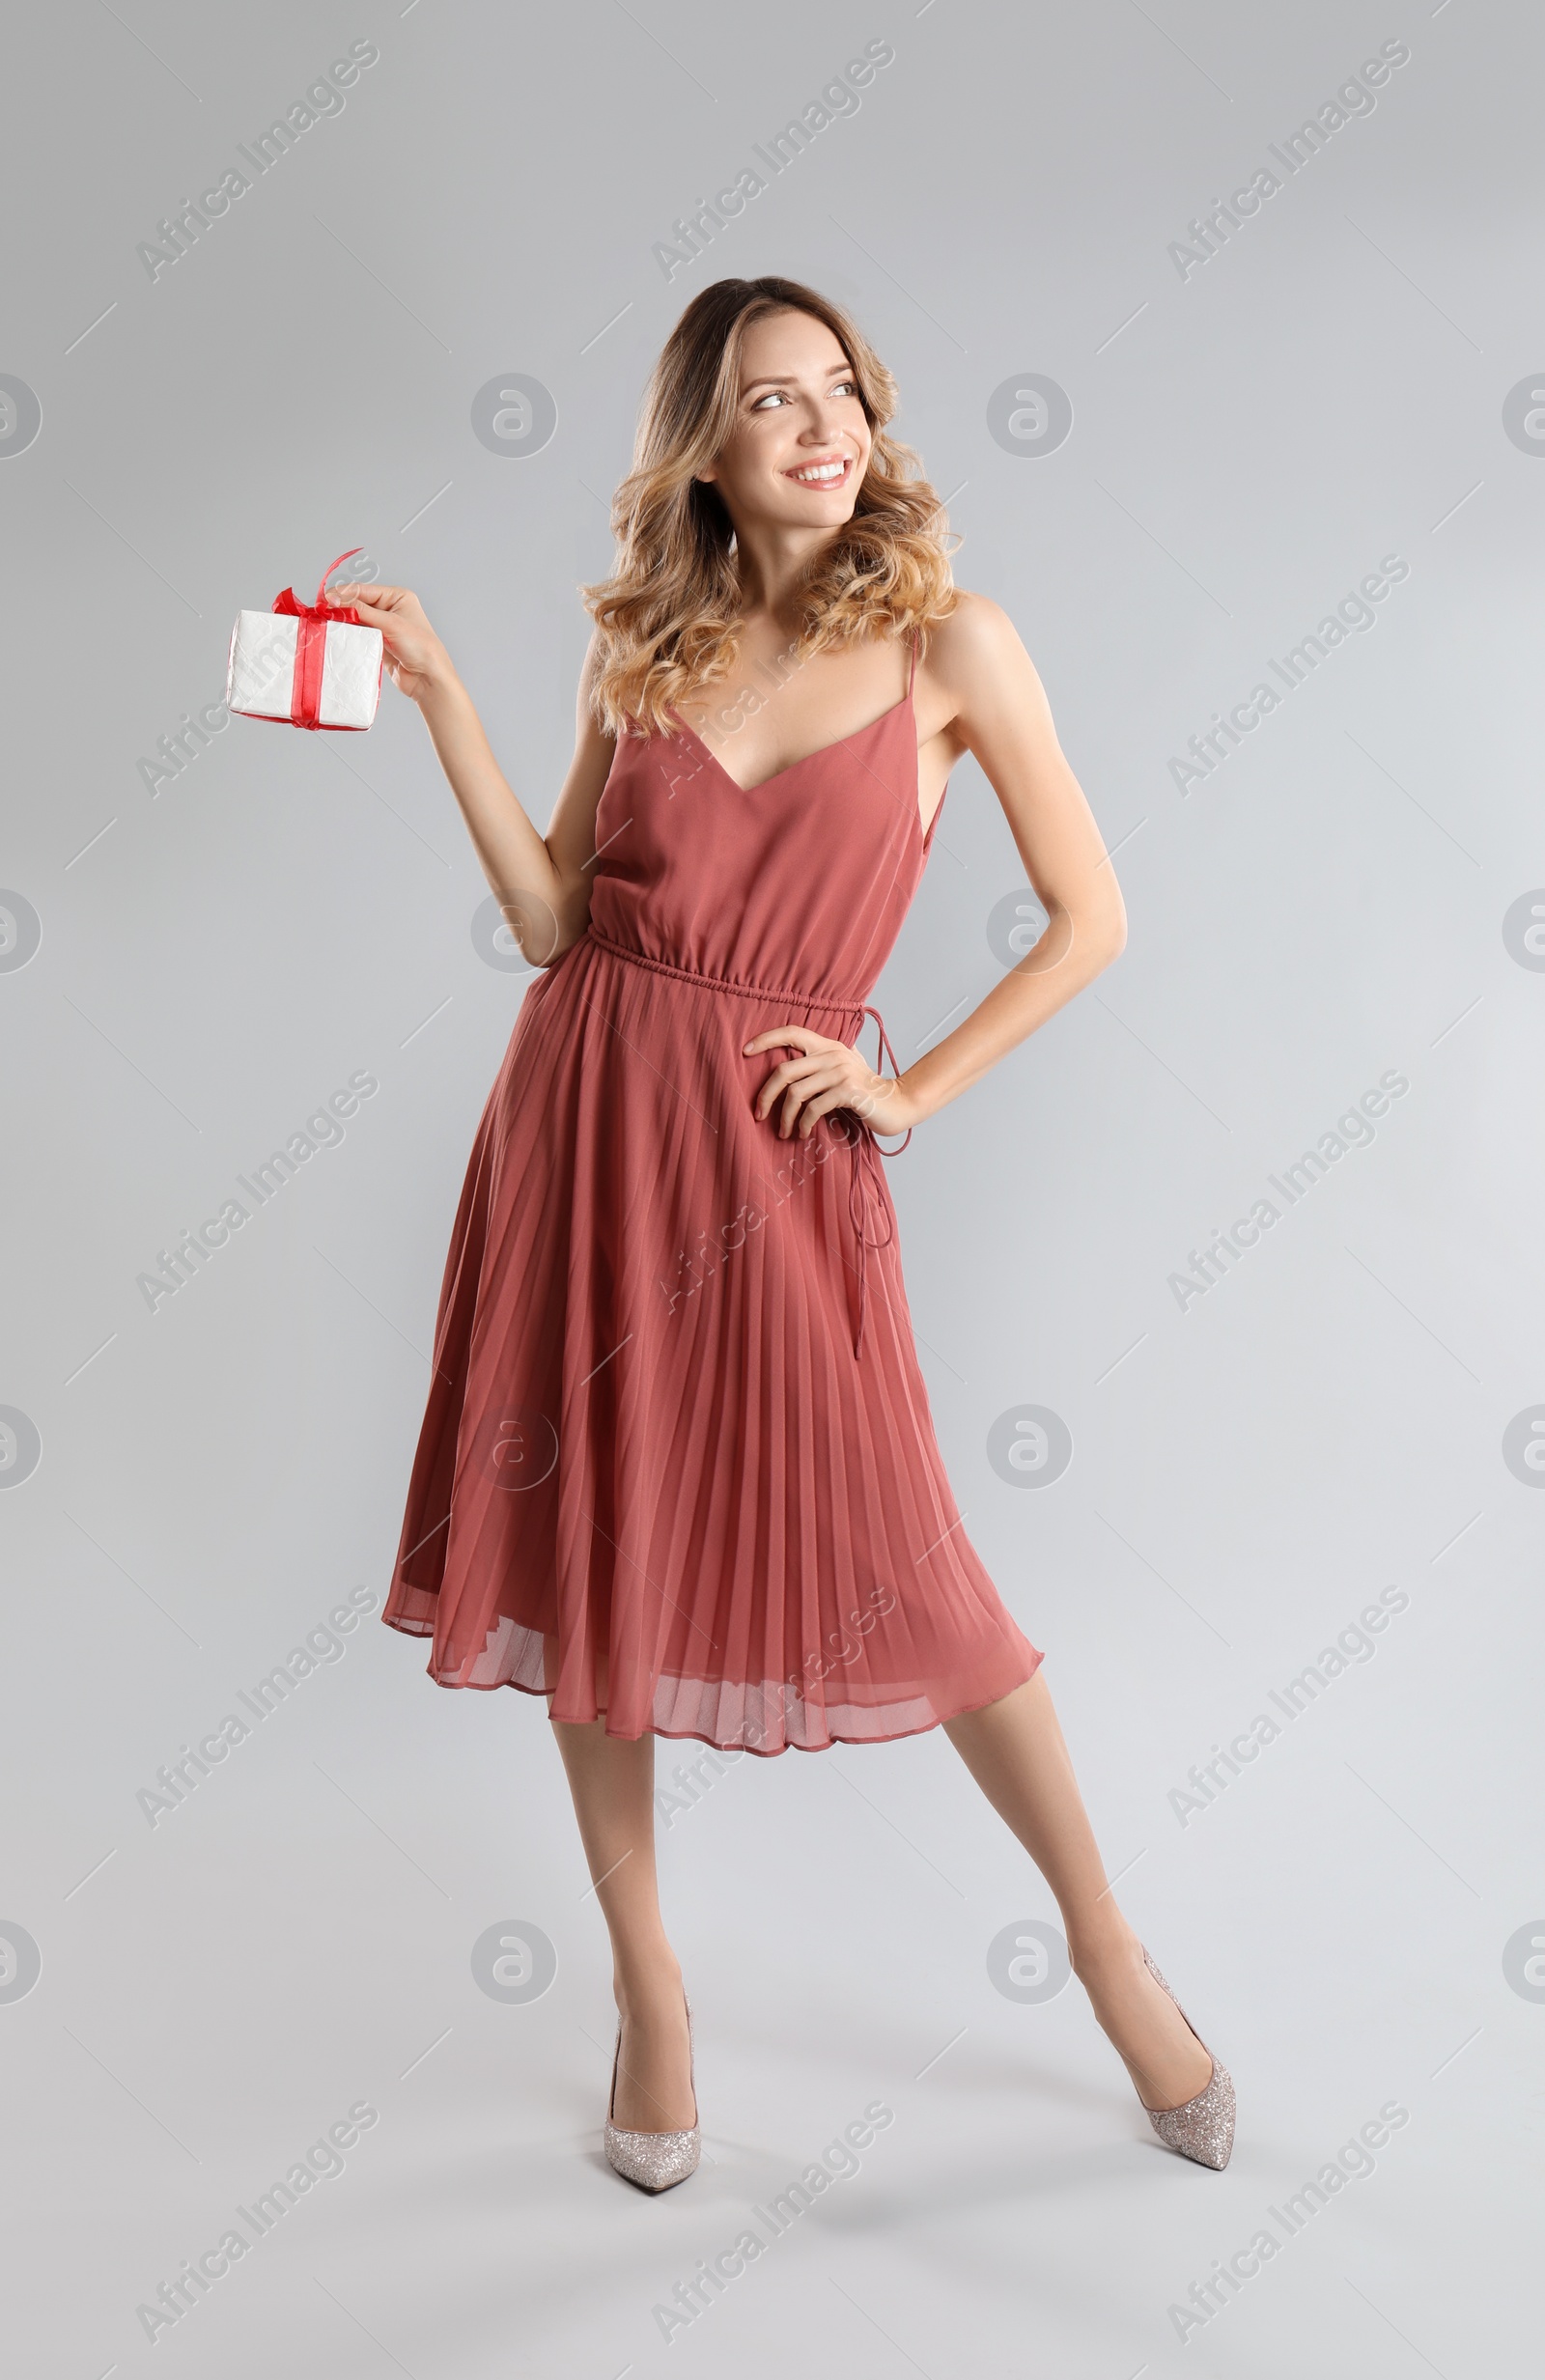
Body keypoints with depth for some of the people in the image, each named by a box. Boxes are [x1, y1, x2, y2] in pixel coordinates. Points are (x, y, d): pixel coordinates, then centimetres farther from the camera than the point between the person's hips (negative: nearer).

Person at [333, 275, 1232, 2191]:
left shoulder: (945, 643, 1)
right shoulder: (641, 645, 10)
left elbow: (1089, 918, 2)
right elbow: (552, 917, 5)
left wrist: (913, 1089, -2)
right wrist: (437, 693, 3)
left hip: (777, 1145, -3)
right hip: (585, 1114, 4)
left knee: (892, 1567, -3)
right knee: (592, 1543, 7)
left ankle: (1105, 1942, 22)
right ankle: (647, 1982, 26)